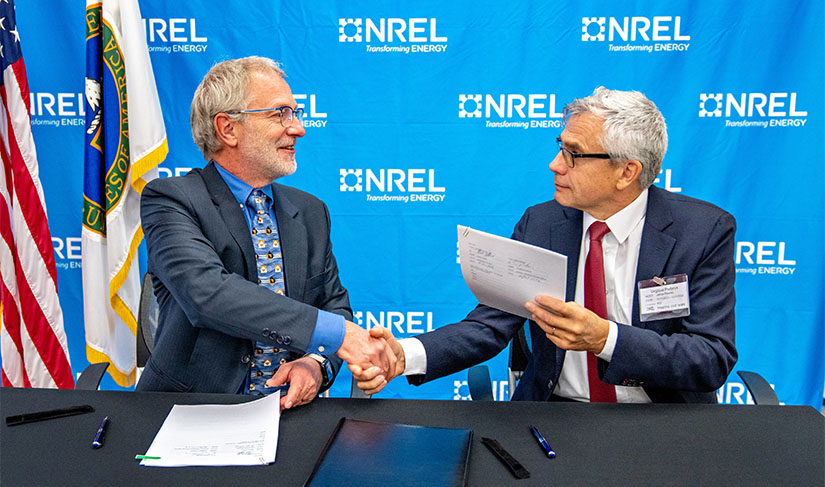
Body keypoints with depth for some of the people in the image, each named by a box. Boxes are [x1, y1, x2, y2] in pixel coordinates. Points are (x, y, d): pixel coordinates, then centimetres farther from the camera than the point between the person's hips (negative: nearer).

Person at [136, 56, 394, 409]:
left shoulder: (310, 212, 14)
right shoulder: (170, 200, -4)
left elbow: (336, 304, 15)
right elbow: (207, 293, -21)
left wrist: (316, 362, -8)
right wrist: (336, 333, -26)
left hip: (289, 411, 3)